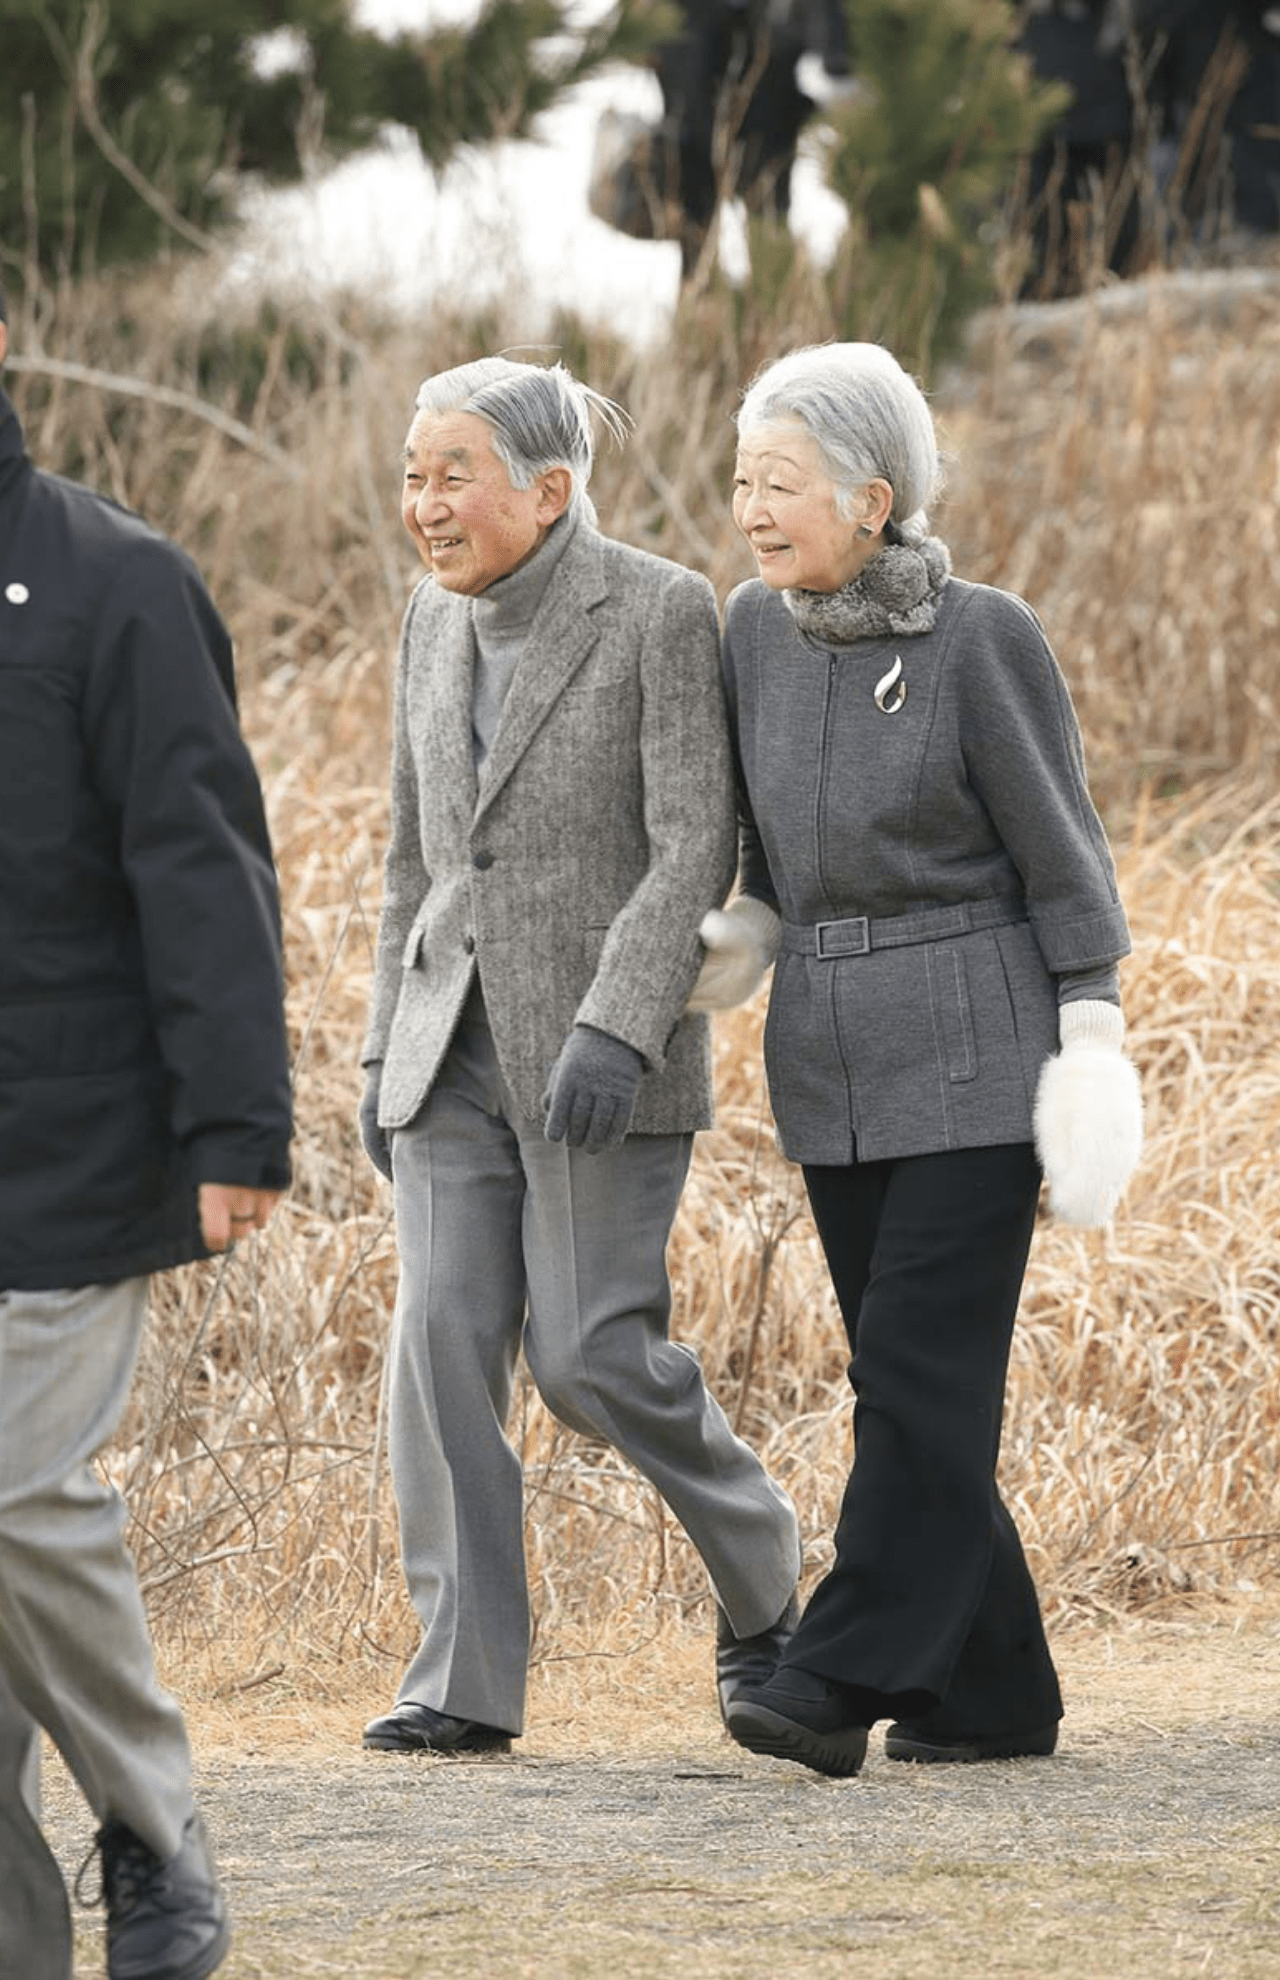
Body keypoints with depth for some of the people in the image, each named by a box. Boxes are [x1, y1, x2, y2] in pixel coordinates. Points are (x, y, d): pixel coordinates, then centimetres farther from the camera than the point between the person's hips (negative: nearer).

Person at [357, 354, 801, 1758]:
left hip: (606, 1050, -6)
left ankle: (757, 1568, 18)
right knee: (441, 1344, -7)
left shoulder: (661, 612, -9)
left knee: (589, 1353, -9)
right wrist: (385, 1052, 14)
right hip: (456, 1046, 6)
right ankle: (465, 1681, -6)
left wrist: (615, 1031, -24)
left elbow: (697, 846, -14)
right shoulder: (439, 621, 10)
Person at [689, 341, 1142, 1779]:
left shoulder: (985, 638, -12)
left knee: (920, 1364, -11)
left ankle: (841, 1683, -13)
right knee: (912, 1382, 6)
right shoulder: (758, 631, 4)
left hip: (978, 1051, -6)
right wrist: (743, 940, -1)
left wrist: (1093, 1050, -9)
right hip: (834, 1057, 6)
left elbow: (1059, 851, -7)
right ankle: (991, 1694, 13)